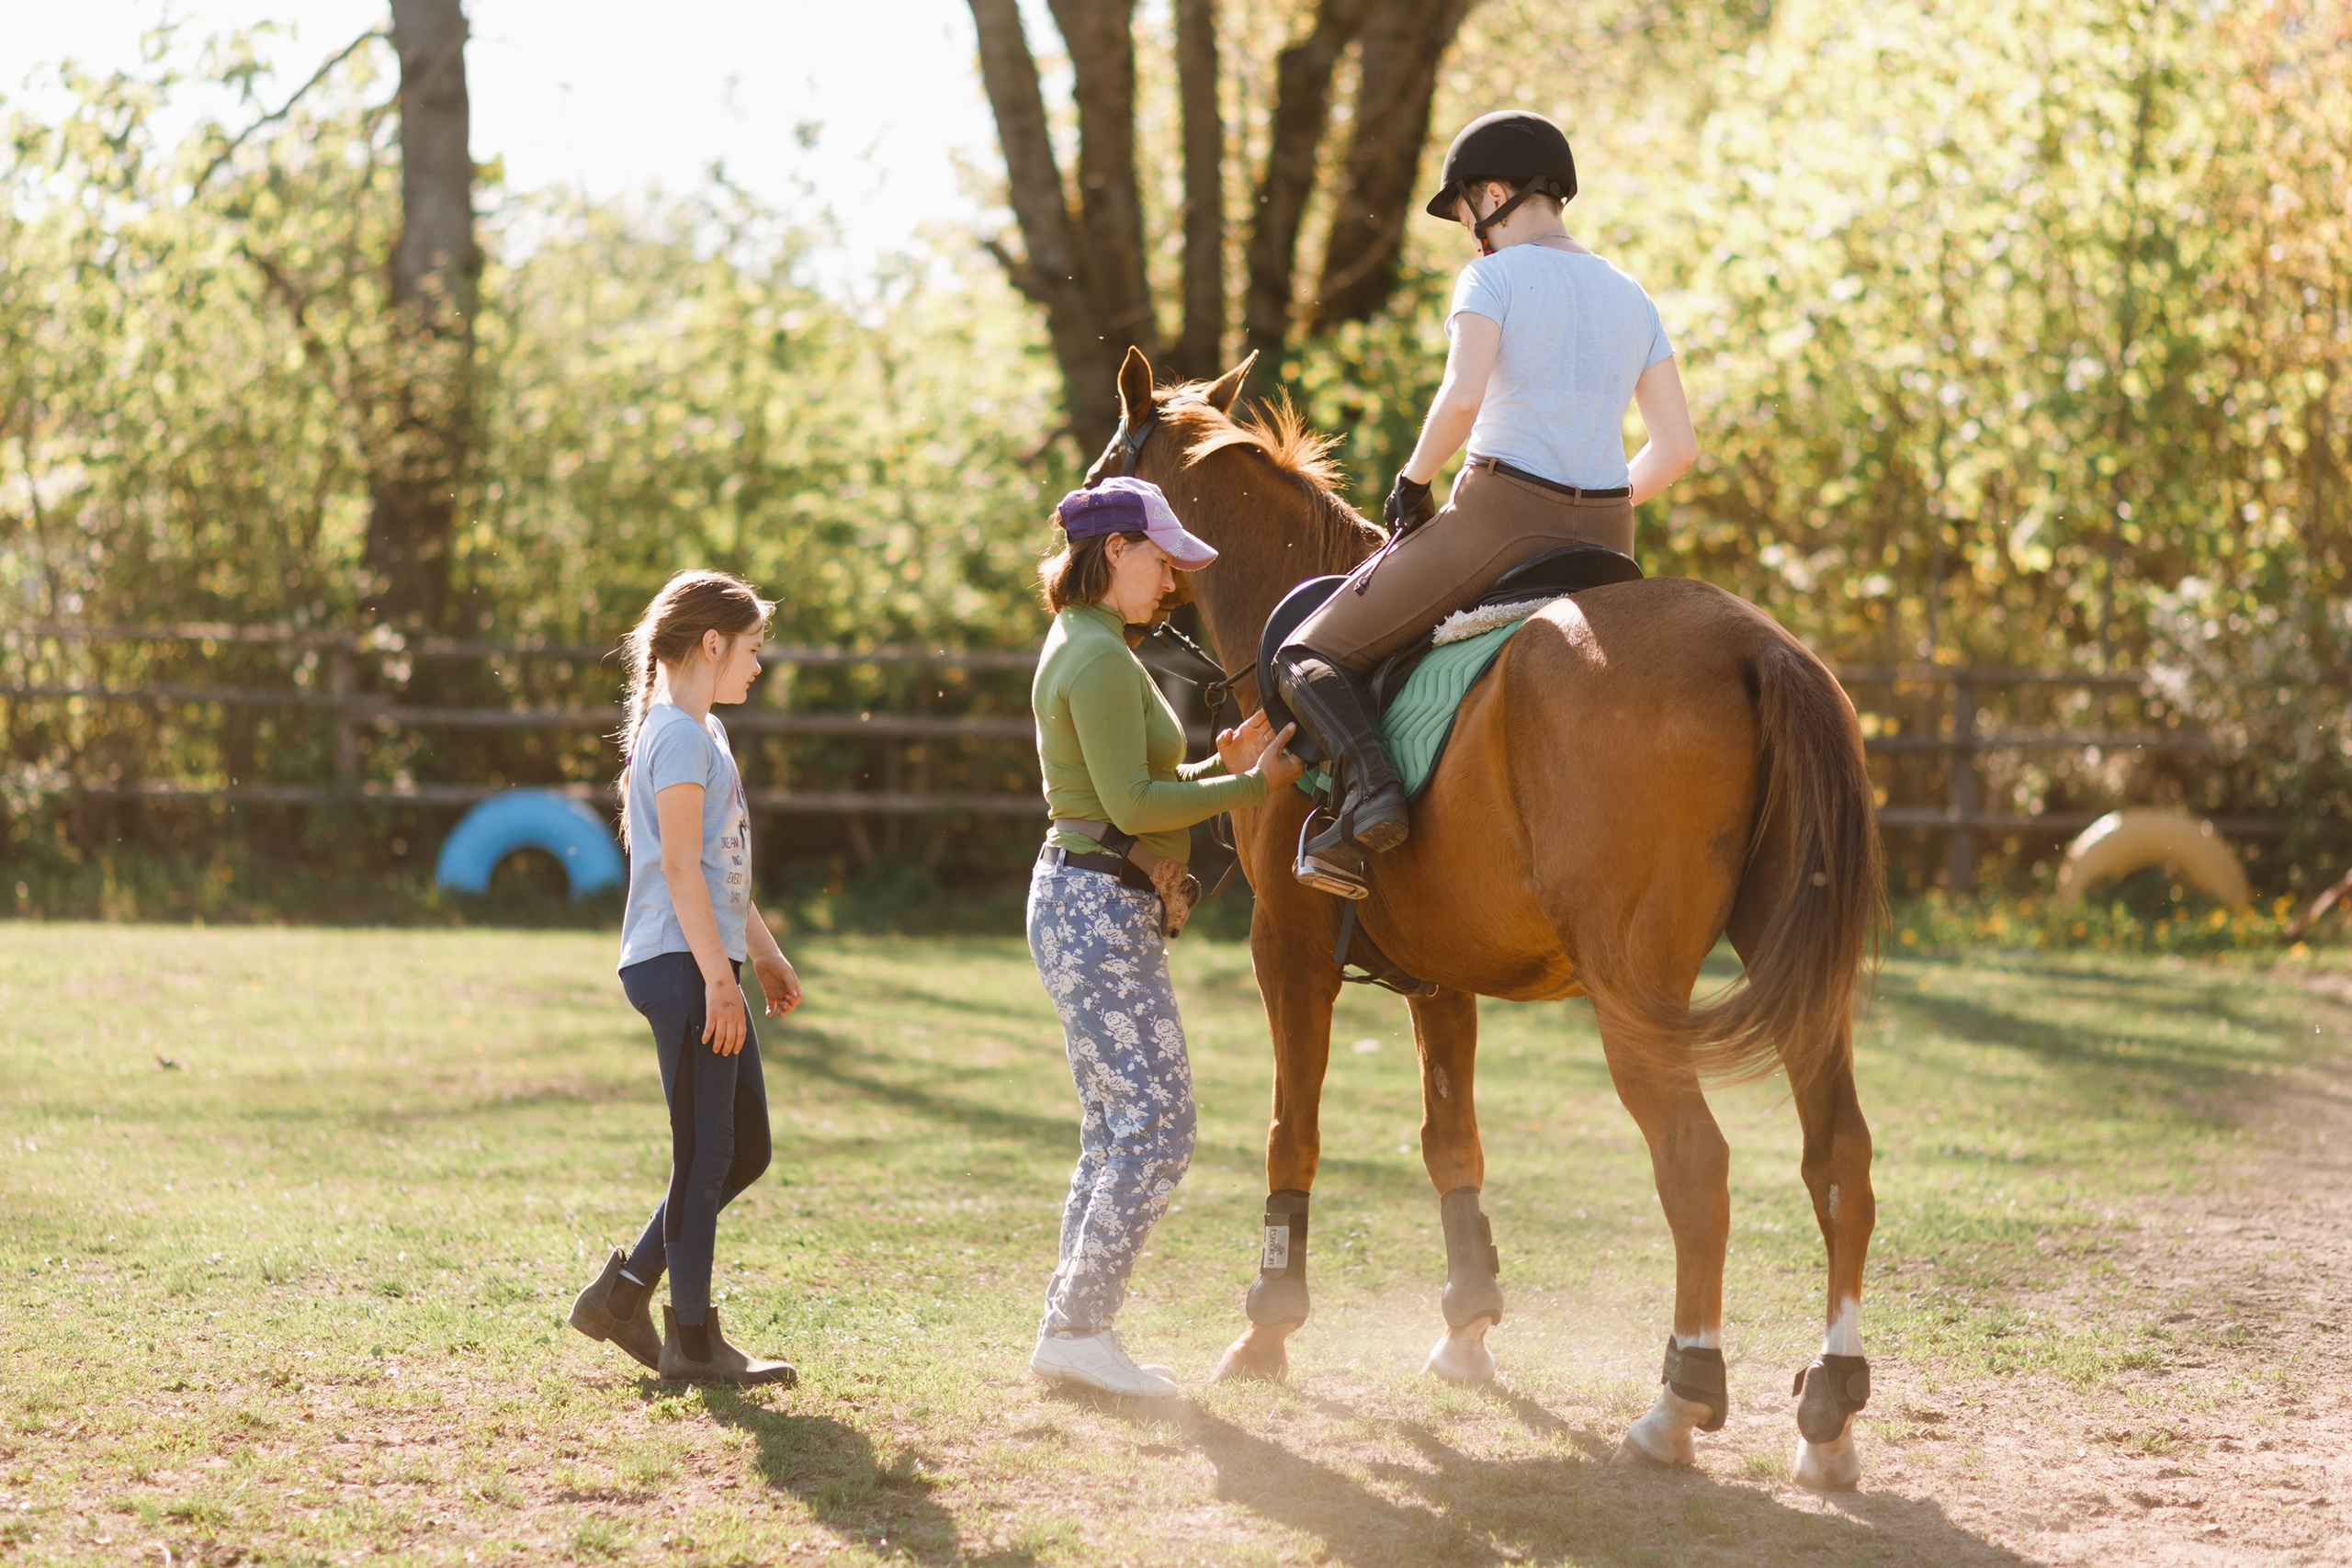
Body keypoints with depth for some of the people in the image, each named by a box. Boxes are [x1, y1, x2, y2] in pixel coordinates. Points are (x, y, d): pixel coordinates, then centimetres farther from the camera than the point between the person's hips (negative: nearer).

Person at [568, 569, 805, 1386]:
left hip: (707, 966, 10)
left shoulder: (703, 733, 20)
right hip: (680, 965, -10)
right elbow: (679, 865, -18)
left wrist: (765, 952, 29)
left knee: (744, 1150, 12)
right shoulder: (679, 736, -12)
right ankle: (692, 1340, 2)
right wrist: (719, 977, -21)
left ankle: (622, 1294, 17)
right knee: (705, 1156, -5)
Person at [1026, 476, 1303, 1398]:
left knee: (1117, 1133, 12)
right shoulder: (1100, 658, -15)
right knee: (1158, 1125, -9)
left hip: (1087, 907, 11)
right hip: (1100, 913, -11)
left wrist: (1223, 765, 12)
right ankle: (1080, 1330, -6)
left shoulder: (1084, 649, 17)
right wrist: (1252, 786, -13)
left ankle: (1069, 1331, 14)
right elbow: (1133, 804, -21)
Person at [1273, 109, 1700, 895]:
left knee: (1307, 656, 2)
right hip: (1604, 537, 6)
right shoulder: (1630, 297, 13)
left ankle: (1369, 789, -23)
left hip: (1497, 517, -6)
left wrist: (1414, 477, -6)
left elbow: (1462, 396, -23)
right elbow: (1677, 445, 10)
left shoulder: (1494, 277, -6)